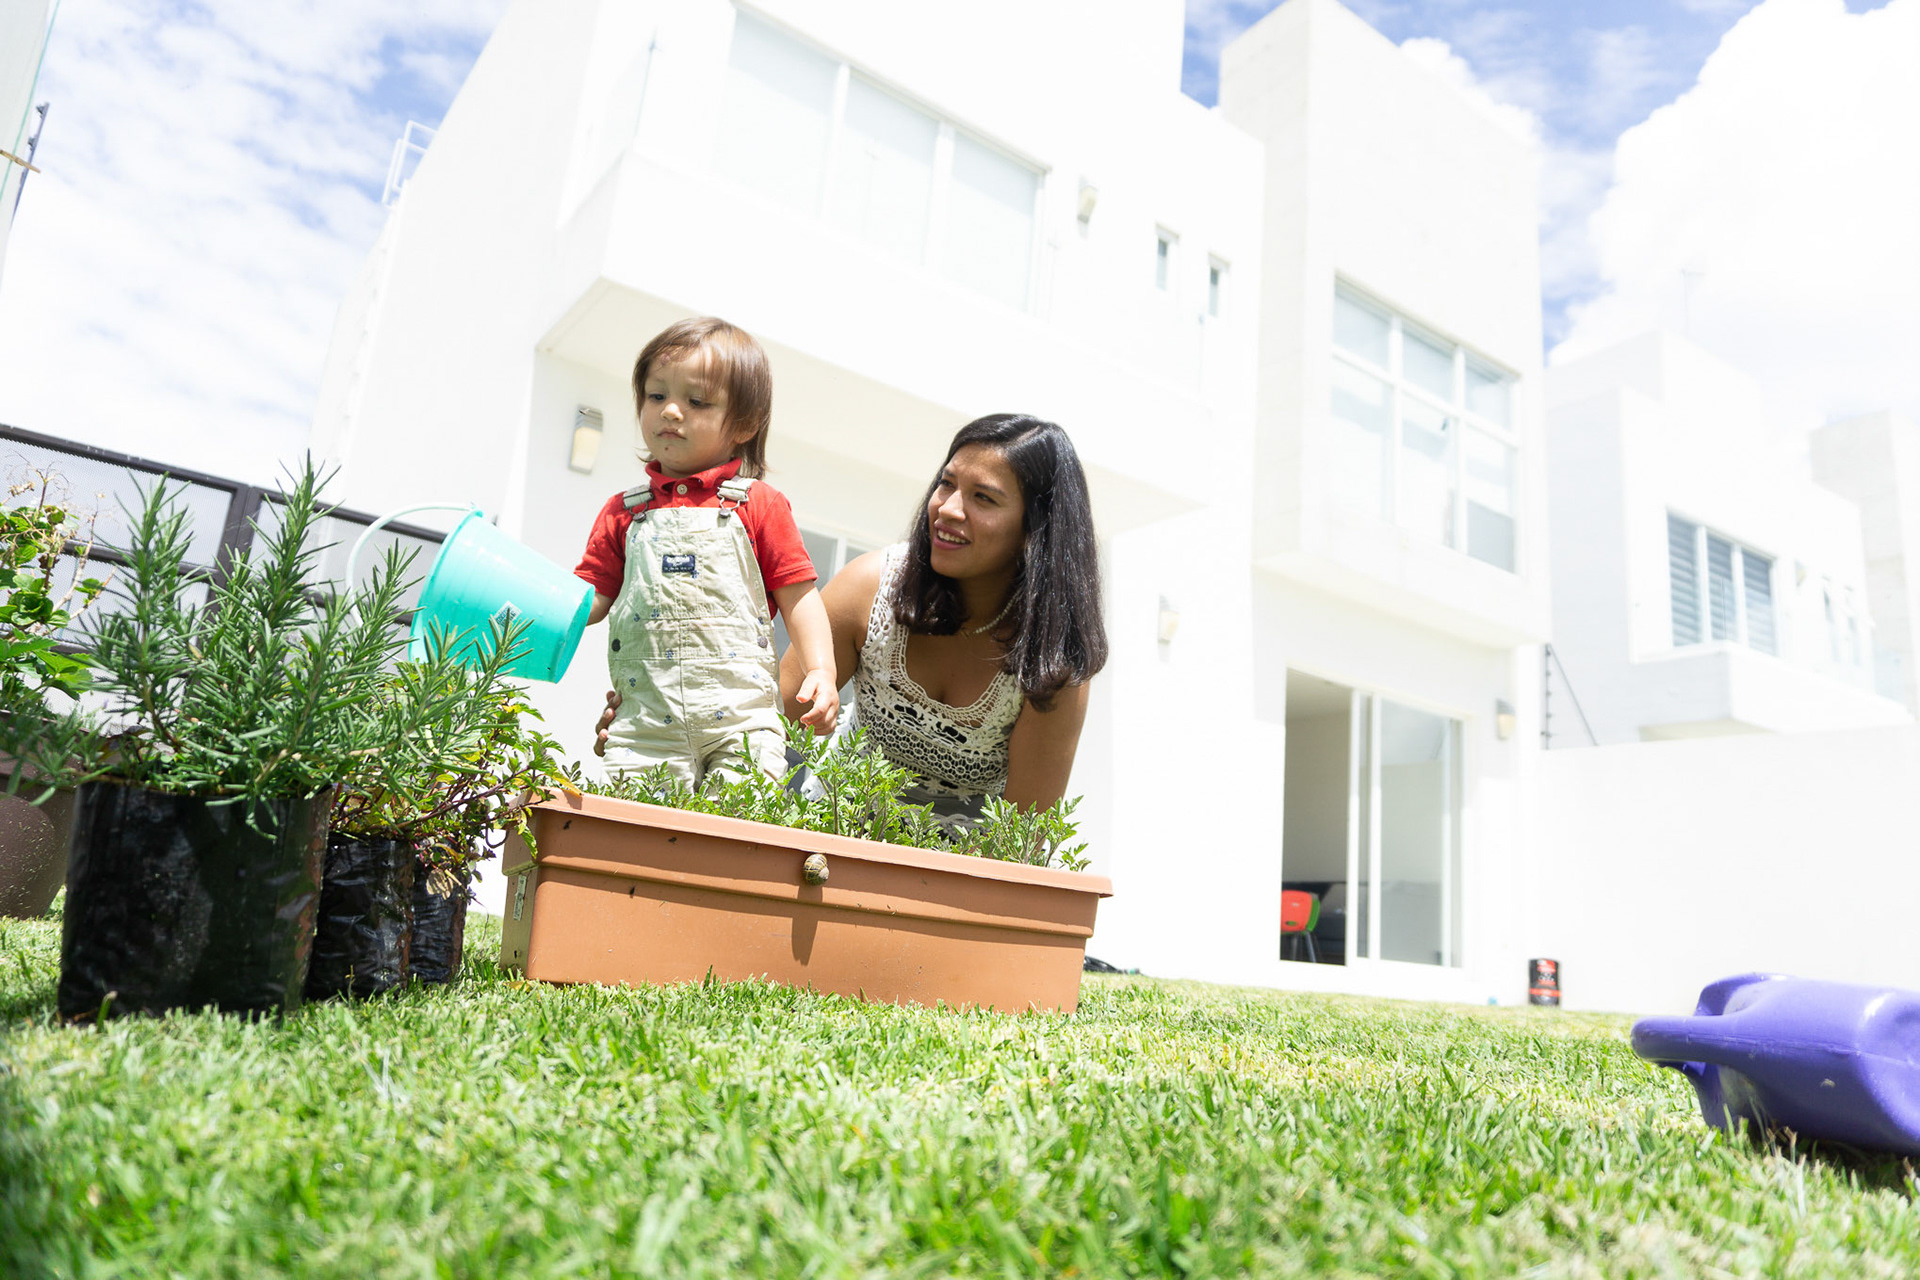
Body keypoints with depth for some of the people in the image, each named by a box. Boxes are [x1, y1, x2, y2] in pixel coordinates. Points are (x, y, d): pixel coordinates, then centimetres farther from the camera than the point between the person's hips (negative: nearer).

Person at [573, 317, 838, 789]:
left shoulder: (760, 504, 7)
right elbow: (593, 597, 15)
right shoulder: (623, 511, 15)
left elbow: (798, 595, 6)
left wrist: (821, 671, -4)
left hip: (742, 716, -2)